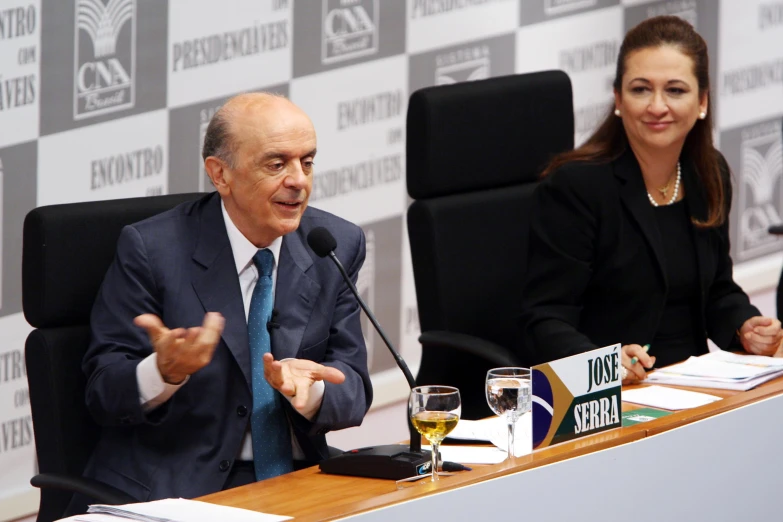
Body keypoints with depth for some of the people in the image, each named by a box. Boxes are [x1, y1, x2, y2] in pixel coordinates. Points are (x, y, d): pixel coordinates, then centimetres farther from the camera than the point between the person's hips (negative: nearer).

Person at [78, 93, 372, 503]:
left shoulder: (337, 247, 5)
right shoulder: (150, 250, -6)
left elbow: (352, 393, 4)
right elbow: (103, 392, -5)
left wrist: (308, 388, -18)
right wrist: (165, 371, -26)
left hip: (299, 482, 3)